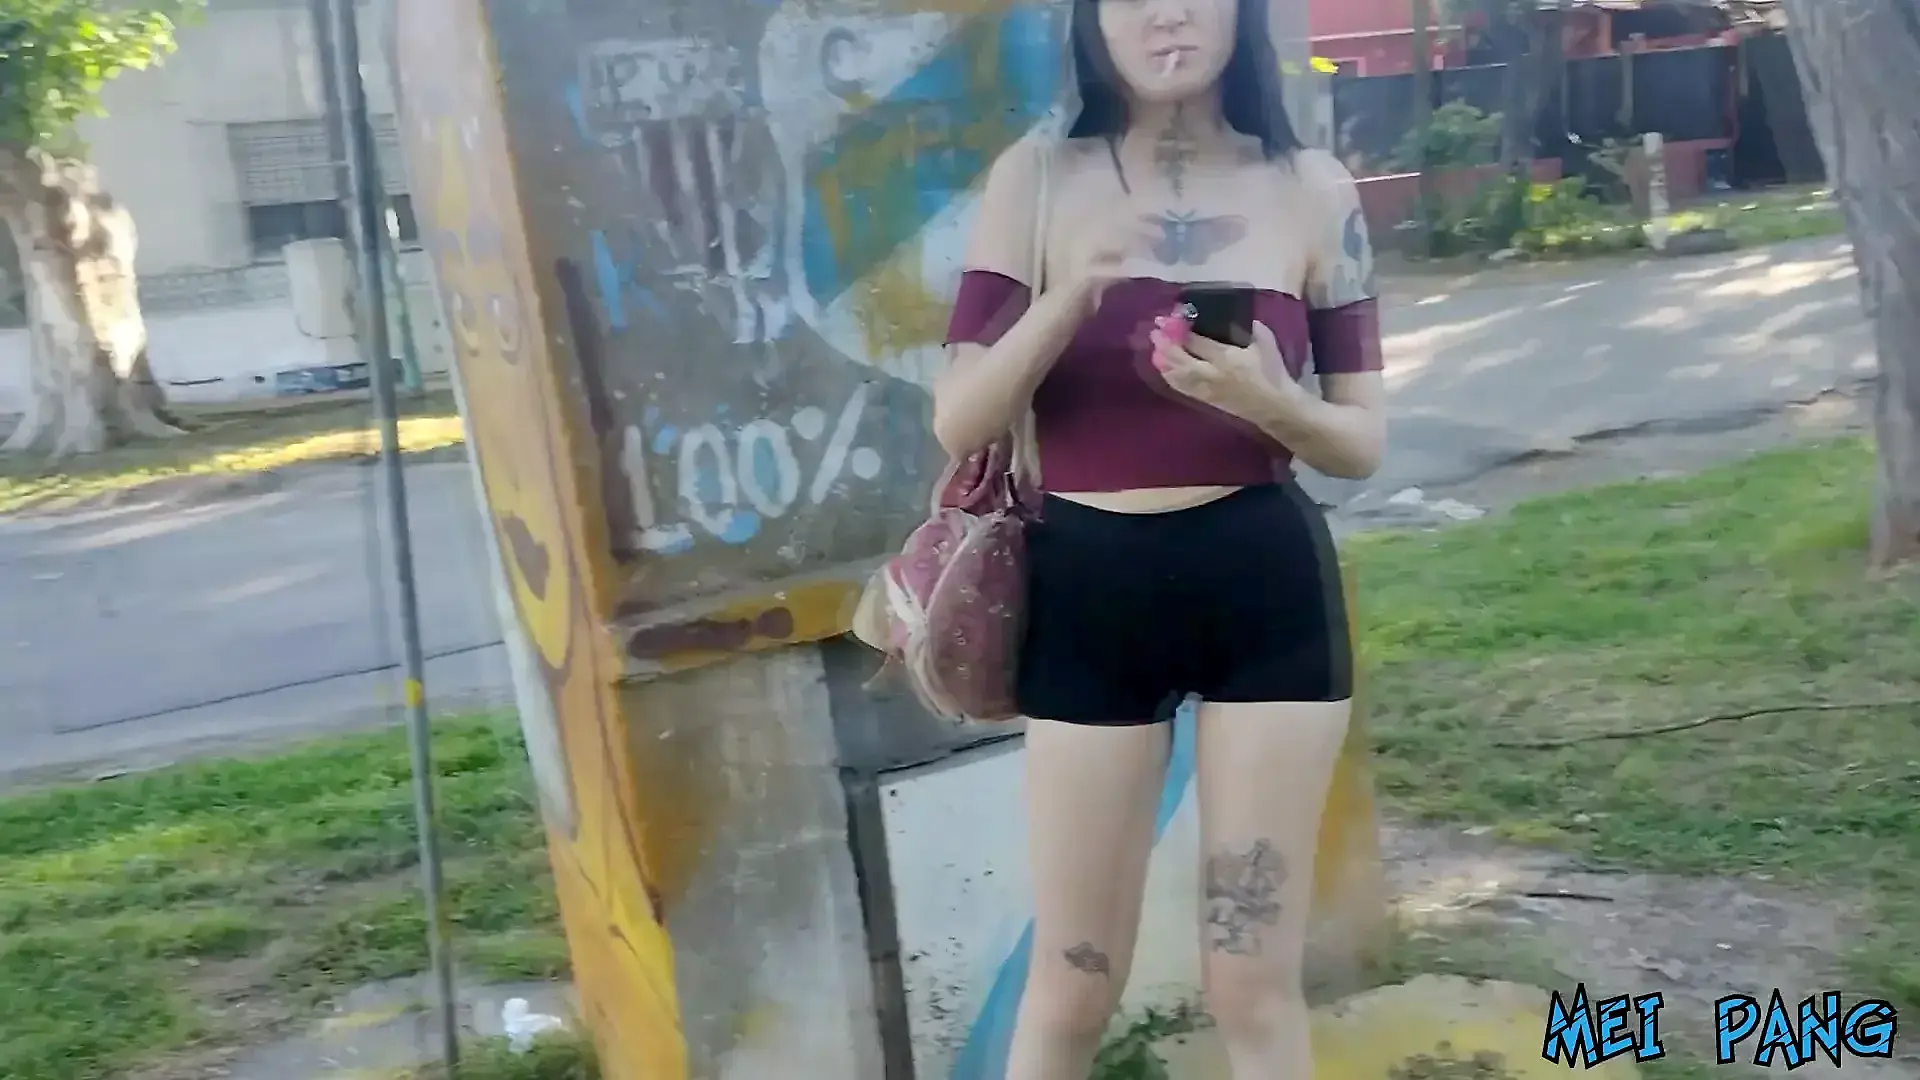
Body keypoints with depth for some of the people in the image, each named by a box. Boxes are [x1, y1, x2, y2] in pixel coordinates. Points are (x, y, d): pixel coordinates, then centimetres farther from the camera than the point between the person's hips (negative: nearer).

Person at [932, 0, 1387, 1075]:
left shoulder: (1312, 188, 2)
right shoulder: (1037, 178, 0)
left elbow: (1363, 443, 3)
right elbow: (959, 422, -5)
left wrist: (1271, 400, -18)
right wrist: (1070, 296, -20)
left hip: (1271, 595, 1)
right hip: (1089, 596, 0)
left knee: (1254, 978, 7)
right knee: (1074, 980, 8)